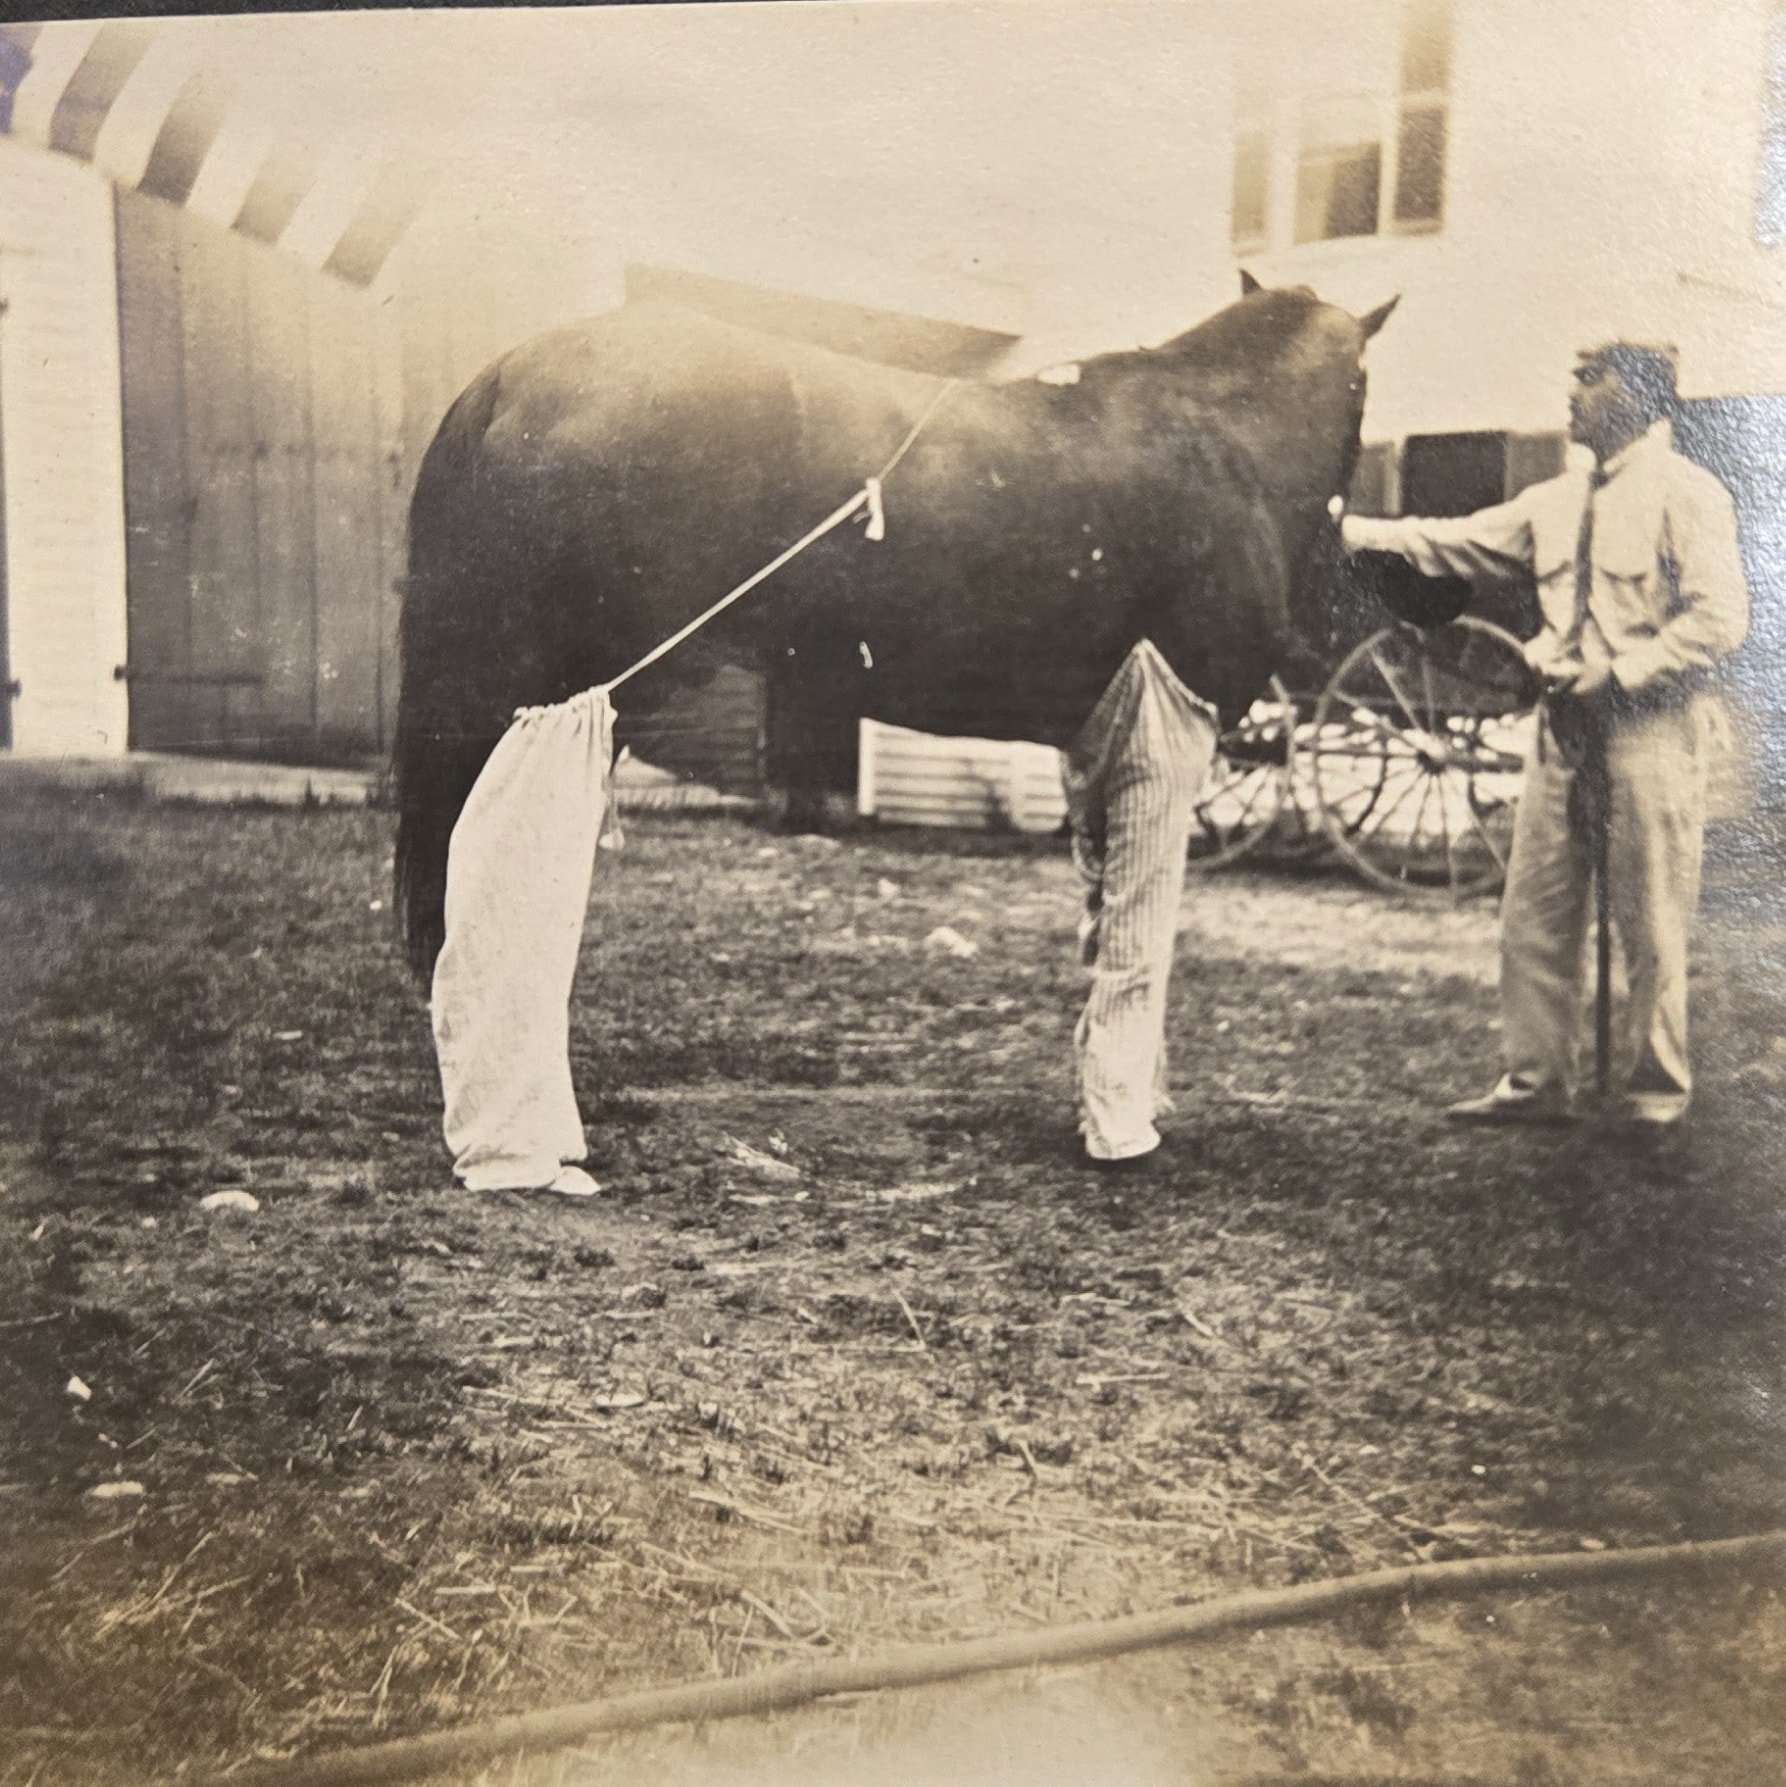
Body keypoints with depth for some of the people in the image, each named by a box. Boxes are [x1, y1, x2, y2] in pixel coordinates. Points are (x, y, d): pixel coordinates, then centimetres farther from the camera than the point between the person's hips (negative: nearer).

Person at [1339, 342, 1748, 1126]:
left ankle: (1652, 1090, 12)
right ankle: (1536, 1081, 14)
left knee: (1650, 921, 0)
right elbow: (1456, 543, 15)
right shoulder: (1557, 501, 16)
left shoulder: (1687, 494, -6)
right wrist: (1349, 529, 8)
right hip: (1567, 724, 7)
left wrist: (1618, 673, -17)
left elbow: (1720, 619, -13)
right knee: (1534, 912, 6)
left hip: (1651, 725, -7)